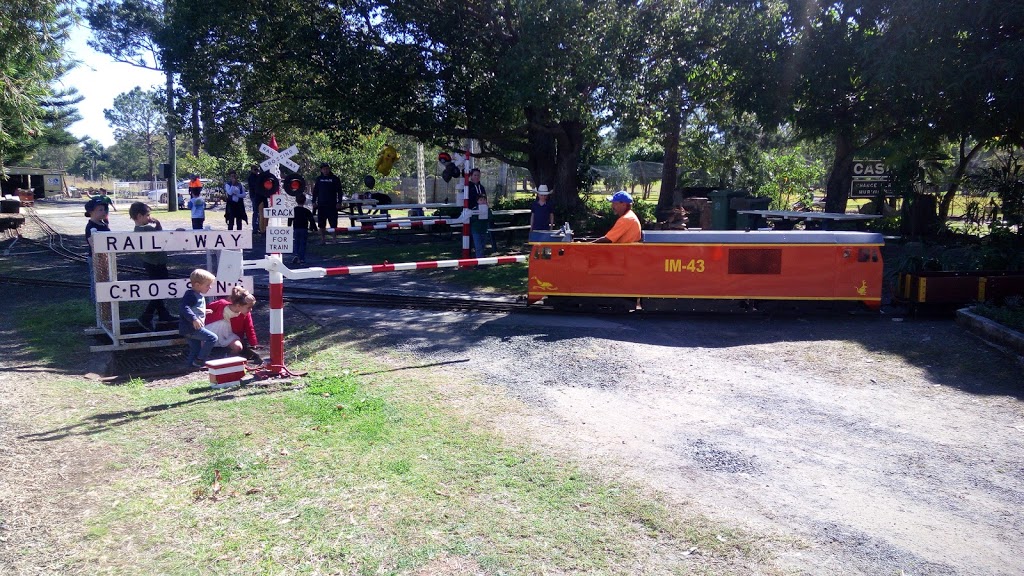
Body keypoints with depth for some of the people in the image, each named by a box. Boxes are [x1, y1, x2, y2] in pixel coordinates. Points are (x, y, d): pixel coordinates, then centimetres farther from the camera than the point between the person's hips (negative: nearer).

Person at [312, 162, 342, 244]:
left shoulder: (335, 179, 1)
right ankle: (323, 238, 14)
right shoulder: (319, 179, 9)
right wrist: (314, 201, 6)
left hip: (332, 205, -3)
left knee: (333, 223, -2)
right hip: (321, 205, 3)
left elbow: (339, 191, 1)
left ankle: (335, 238, 7)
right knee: (321, 223, 5)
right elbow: (315, 191, 13)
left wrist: (339, 202, -5)